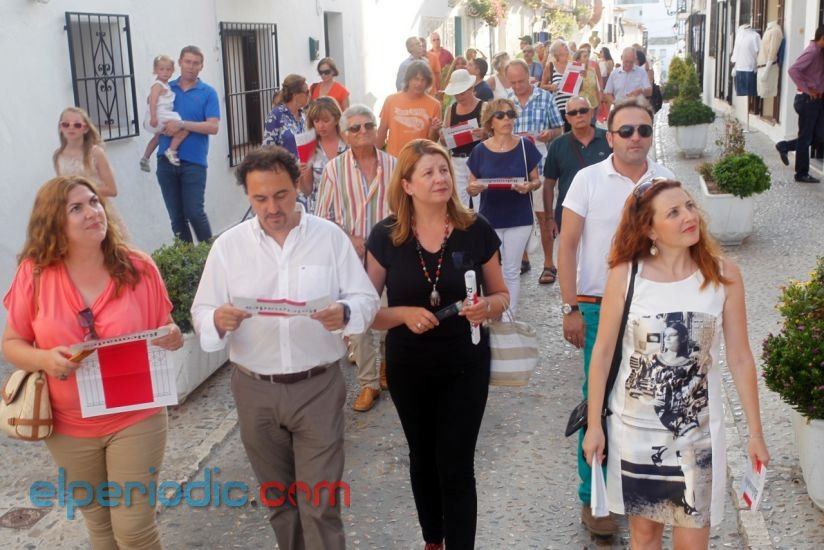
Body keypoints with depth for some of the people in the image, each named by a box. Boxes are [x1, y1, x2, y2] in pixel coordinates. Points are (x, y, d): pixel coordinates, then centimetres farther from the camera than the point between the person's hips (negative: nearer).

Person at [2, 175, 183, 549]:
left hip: (136, 419, -1)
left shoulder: (139, 268, -8)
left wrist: (172, 339, -22)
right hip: (69, 427, 1)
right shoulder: (35, 273, -9)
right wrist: (45, 359, -22)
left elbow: (163, 335, 2)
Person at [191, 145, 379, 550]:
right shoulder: (228, 245, -1)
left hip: (318, 387, -2)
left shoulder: (330, 237, -3)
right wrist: (218, 320, -25)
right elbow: (201, 313, -1)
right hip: (255, 391, 2)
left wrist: (345, 313, -26)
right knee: (277, 498, 19)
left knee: (321, 502, -1)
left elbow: (366, 299, -3)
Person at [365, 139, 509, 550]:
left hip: (466, 366, -1)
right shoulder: (385, 237, -10)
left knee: (456, 467, -1)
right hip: (409, 368, 2)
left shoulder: (476, 230, -10)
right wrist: (404, 313, -23)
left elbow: (501, 295, 2)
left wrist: (486, 307, -20)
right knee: (423, 461, 20)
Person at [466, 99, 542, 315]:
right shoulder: (480, 151, -2)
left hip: (519, 219, -1)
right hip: (489, 218, 1)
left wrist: (529, 186, -19)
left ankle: (511, 316, 18)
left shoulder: (525, 146, -3)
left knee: (512, 270, 7)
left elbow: (536, 179, 3)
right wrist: (473, 188, -19)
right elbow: (471, 186, 4)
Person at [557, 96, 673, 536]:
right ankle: (593, 497, 15)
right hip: (599, 307, -2)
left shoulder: (666, 182, 3)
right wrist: (570, 308, -7)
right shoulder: (589, 179, -3)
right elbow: (568, 245, -2)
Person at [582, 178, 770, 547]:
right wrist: (594, 425, -1)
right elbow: (602, 353, -3)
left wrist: (755, 432, 1)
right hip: (635, 427, 0)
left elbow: (740, 358, -2)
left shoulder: (723, 275, -8)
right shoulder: (625, 275, -10)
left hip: (698, 429, 0)